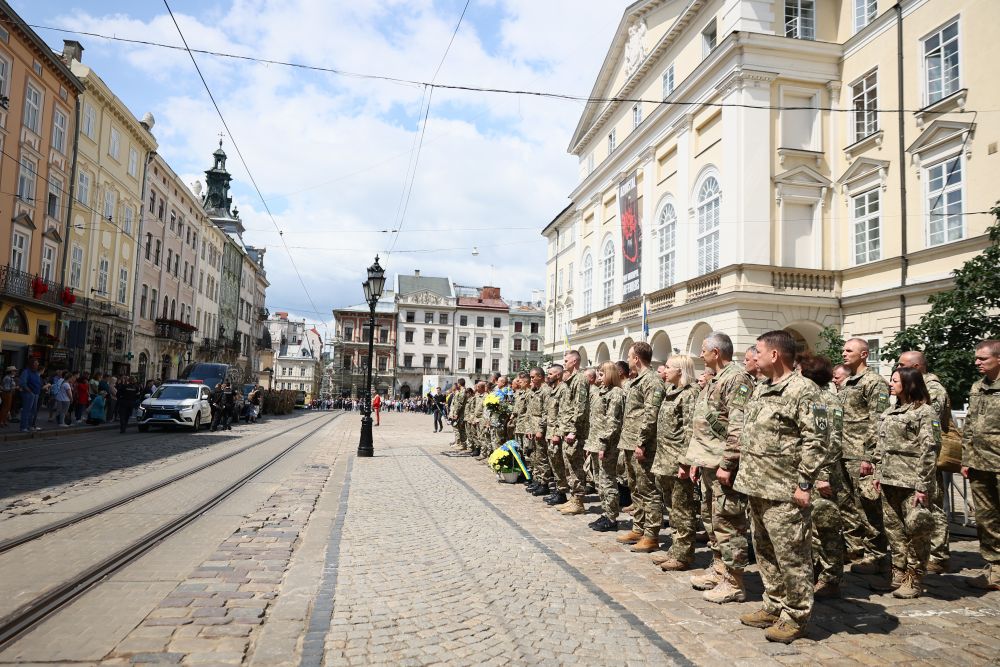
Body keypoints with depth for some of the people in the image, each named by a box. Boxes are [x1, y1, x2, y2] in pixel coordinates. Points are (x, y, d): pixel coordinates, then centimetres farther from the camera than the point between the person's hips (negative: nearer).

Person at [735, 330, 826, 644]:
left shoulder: (803, 390, -12)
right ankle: (774, 606, 32)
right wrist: (740, 453, 16)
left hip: (783, 491, -9)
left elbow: (815, 442, -16)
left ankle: (795, 616, 15)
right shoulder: (761, 390, 15)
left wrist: (804, 483, -18)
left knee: (791, 555, 2)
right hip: (756, 487, 9)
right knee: (765, 551, 18)